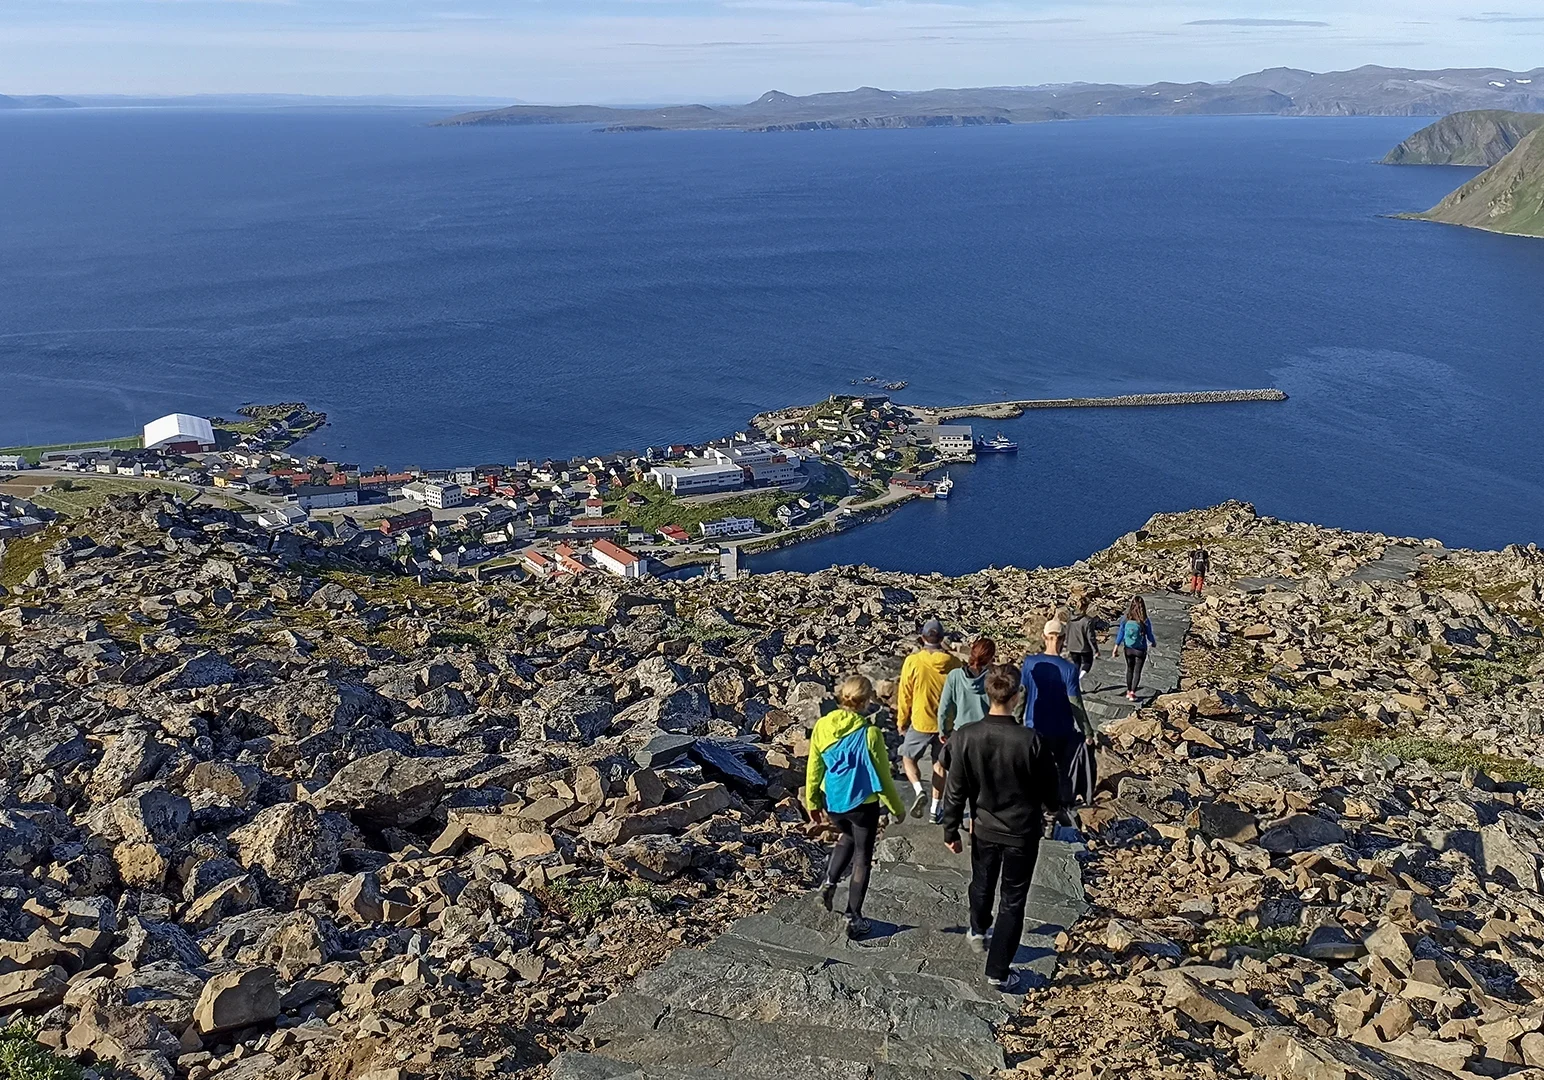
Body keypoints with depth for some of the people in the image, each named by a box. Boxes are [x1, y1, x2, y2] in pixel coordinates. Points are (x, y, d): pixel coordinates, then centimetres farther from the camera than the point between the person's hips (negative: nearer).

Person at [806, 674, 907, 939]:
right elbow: (883, 777, -12)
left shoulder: (822, 726, -10)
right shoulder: (870, 734, -21)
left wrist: (812, 802, 14)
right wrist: (896, 808, 2)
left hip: (832, 802, 4)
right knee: (862, 857, 13)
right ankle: (854, 918, 17)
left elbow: (814, 768, 0)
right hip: (862, 804, -4)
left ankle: (830, 882, 13)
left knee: (847, 837, 32)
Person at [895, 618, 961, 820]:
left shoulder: (913, 661, -13)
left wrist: (902, 721, 7)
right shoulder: (953, 662, -6)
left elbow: (904, 695, -6)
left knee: (908, 758, 15)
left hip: (920, 723, -3)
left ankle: (919, 791, -8)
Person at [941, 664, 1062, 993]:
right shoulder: (1030, 740, -24)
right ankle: (998, 972, 17)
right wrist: (1049, 806, 14)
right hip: (1022, 832, -2)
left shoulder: (966, 737, -19)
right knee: (1012, 901, 11)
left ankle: (979, 931, 55)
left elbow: (956, 790, -10)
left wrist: (951, 830, 2)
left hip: (984, 827, 3)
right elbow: (1049, 786, -9)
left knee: (982, 882, 28)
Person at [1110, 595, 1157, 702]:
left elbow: (1120, 635, -8)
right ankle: (1132, 693, 6)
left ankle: (1128, 691, 31)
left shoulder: (1126, 620, -14)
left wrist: (1116, 648, 2)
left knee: (1129, 669, 21)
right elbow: (1150, 637, -9)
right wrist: (1154, 642, 13)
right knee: (1137, 671, 10)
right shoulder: (1145, 621, -20)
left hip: (1128, 649, 3)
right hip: (1140, 650, -3)